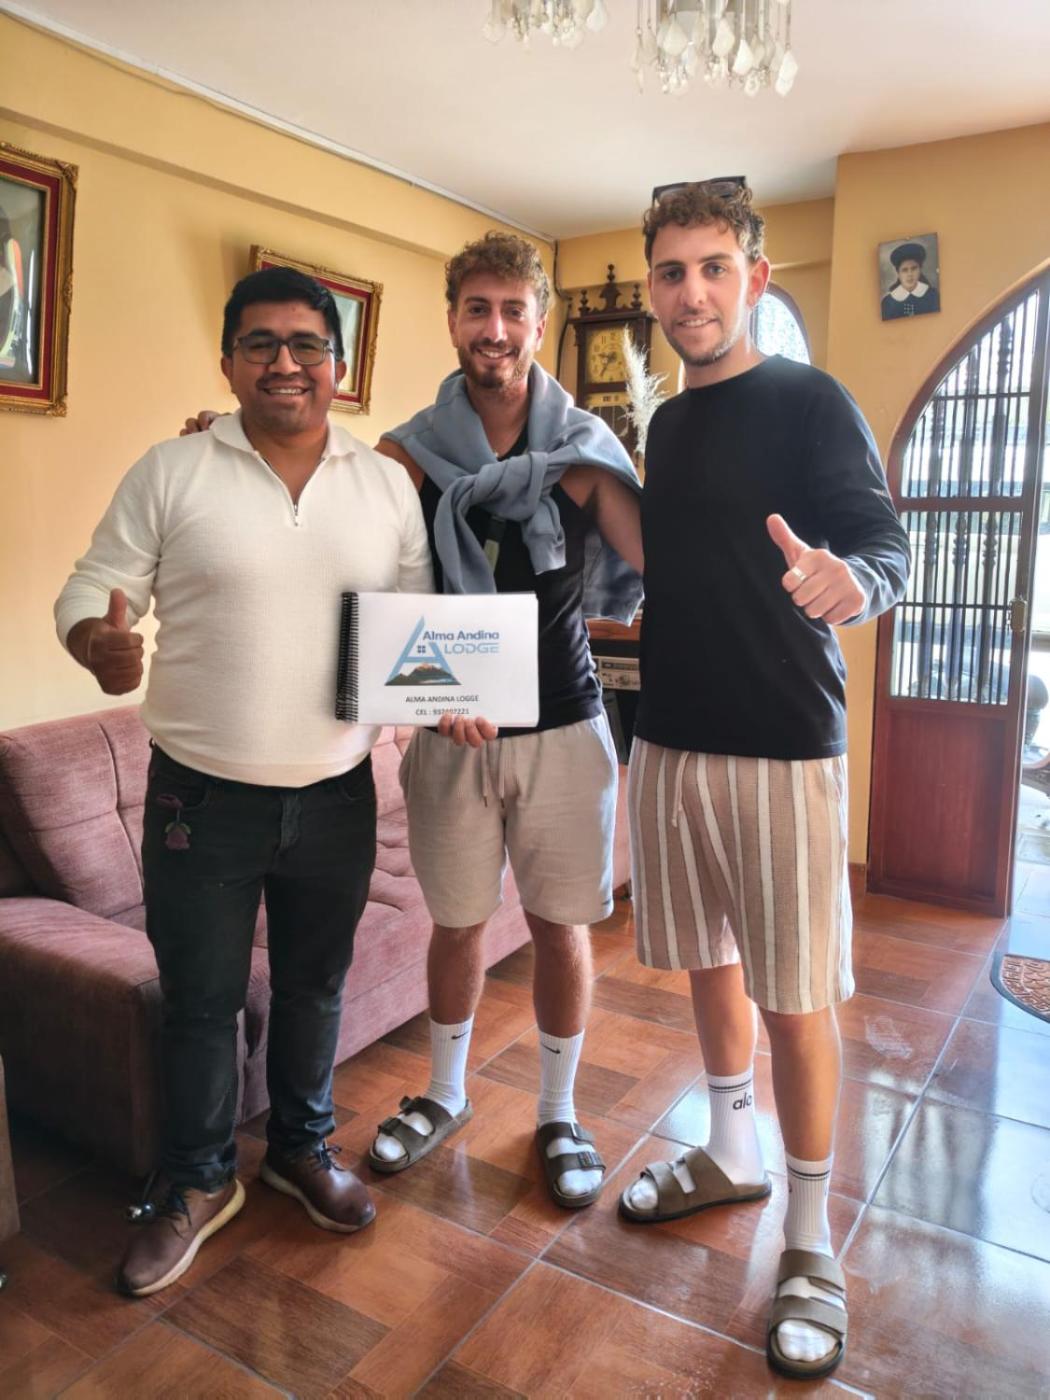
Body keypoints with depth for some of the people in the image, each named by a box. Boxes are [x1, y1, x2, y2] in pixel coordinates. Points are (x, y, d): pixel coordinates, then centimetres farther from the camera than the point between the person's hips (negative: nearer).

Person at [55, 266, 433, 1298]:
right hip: (201, 797, -2)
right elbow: (94, 590, -3)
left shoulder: (387, 484, 3)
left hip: (336, 794, 2)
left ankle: (302, 1147, 45)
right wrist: (100, 644, -26)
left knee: (314, 987, 20)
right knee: (200, 1001, 12)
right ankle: (198, 1183, 37)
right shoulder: (170, 473, -4)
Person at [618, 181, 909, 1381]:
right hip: (670, 737, 7)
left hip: (781, 744, -6)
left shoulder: (809, 402, -5)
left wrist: (849, 580, -38)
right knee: (707, 961, 17)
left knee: (794, 996, 2)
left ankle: (810, 1244, 20)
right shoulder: (667, 422, 15)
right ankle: (730, 1154, 39)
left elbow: (885, 542, -17)